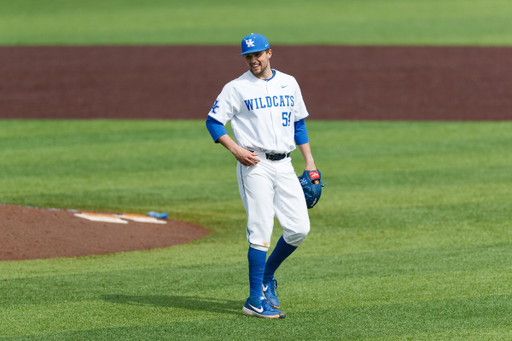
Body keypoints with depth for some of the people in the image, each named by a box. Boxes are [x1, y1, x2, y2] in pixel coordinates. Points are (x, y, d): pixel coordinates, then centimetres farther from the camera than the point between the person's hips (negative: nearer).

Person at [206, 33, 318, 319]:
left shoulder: (289, 83, 13)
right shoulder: (237, 88, -1)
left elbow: (299, 122, 20)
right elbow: (214, 121, -1)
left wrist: (309, 161, 14)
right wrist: (236, 150, -13)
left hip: (284, 165, 5)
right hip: (255, 165, -5)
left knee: (299, 228, -1)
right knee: (261, 231, -11)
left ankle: (267, 276, 23)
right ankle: (256, 300, -7)